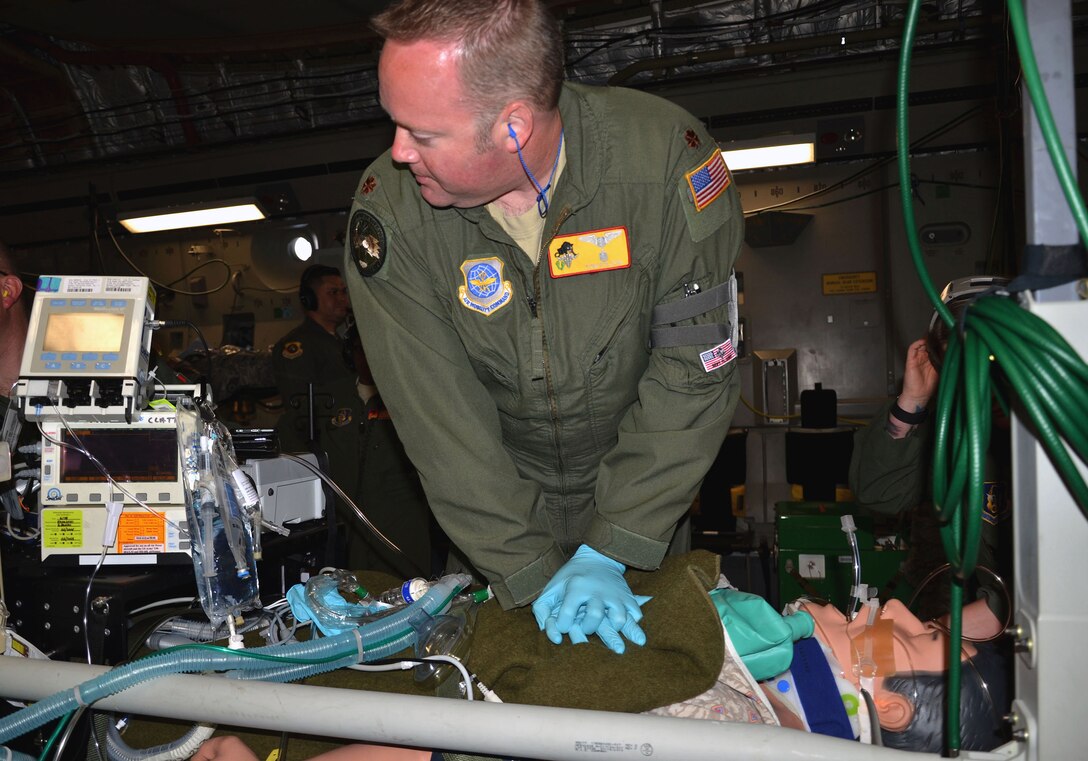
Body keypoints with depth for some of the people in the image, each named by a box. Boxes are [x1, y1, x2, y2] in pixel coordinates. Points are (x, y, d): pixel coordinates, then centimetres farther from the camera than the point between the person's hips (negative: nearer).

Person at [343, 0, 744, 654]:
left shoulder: (667, 158, -28)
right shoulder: (389, 211, -23)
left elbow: (696, 367, -23)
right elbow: (437, 412, -21)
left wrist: (611, 551, -23)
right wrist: (532, 572, -22)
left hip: (640, 482, 0)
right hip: (505, 492, 1)